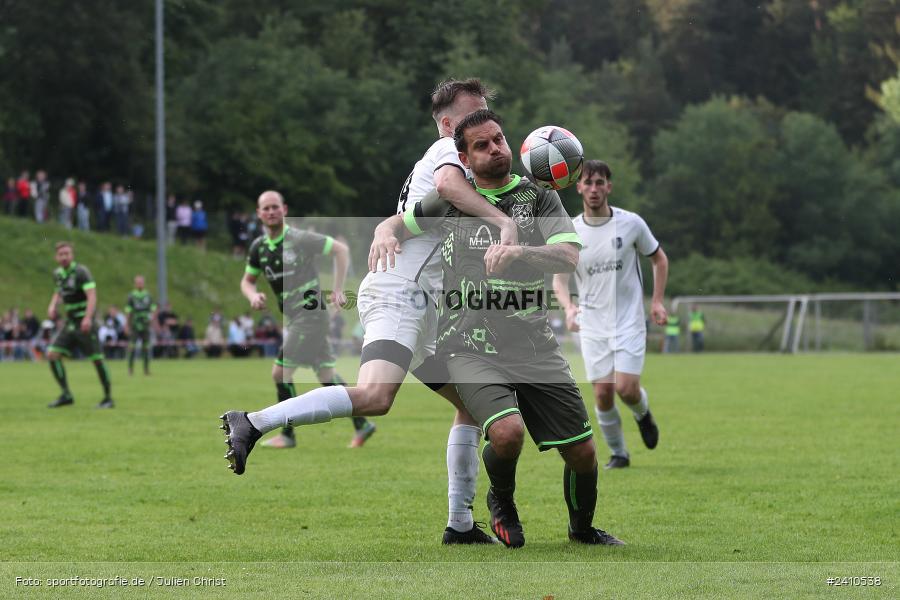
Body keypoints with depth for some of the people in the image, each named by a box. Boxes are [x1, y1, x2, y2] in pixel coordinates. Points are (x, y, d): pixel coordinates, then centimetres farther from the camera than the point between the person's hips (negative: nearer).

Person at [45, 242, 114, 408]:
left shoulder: (81, 272, -13)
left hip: (85, 324, -7)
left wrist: (88, 318, -37)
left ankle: (108, 398, 6)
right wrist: (53, 305, 7)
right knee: (52, 354, -6)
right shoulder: (58, 274, 8)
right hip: (69, 323, 7)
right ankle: (66, 395, 0)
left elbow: (92, 296, -23)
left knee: (97, 359, -7)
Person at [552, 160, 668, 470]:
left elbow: (659, 258, 10)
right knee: (603, 393, -4)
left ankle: (643, 414, 22)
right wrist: (568, 307, -15)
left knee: (626, 388, -14)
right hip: (592, 325, 2)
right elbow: (559, 278, 5)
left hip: (629, 322, -1)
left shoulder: (631, 223, -5)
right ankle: (618, 453, 16)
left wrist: (657, 301, 2)